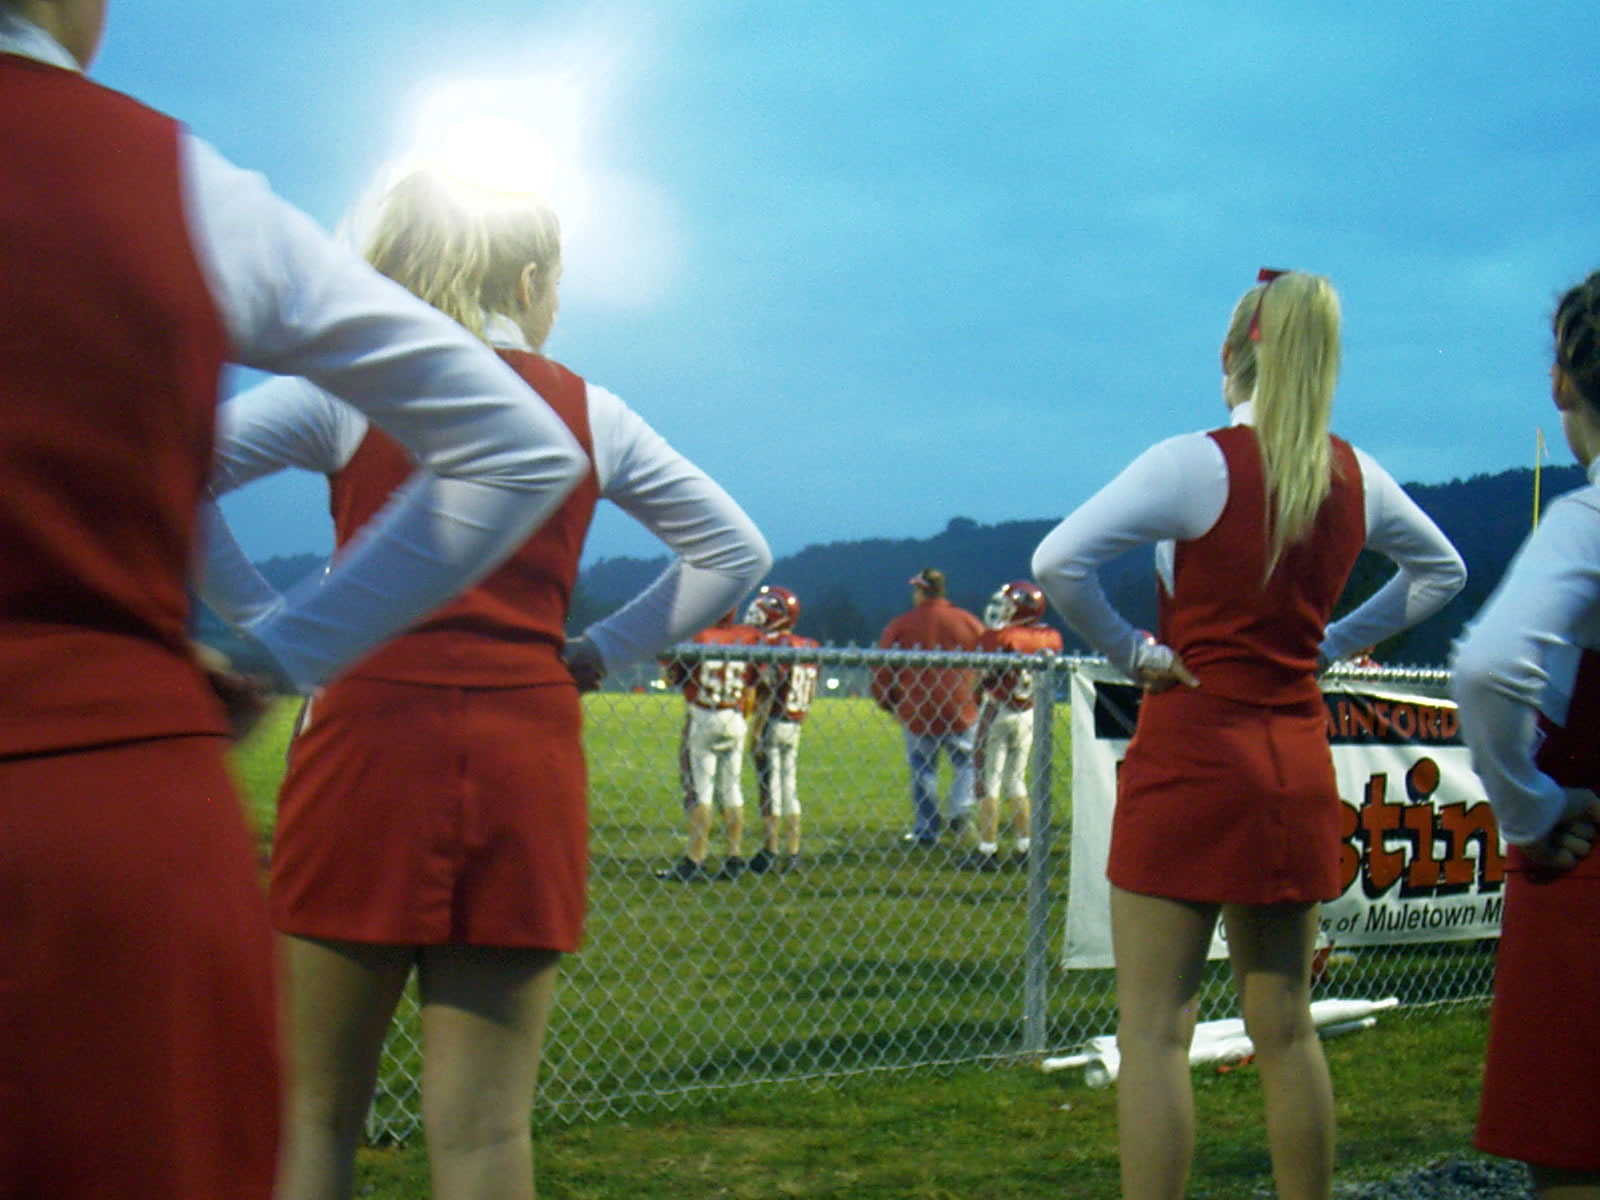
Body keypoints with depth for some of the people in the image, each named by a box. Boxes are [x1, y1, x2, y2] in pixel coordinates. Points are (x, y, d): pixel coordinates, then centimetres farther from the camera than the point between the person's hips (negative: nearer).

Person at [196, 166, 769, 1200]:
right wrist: (598, 654, 11)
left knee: (319, 1115, 8)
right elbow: (737, 551, 13)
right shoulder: (590, 412, 9)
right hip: (529, 757, 2)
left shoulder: (350, 387, 2)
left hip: (370, 738, -1)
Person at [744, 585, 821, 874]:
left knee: (770, 786, -2)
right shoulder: (808, 647, 8)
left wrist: (756, 733, -16)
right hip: (794, 726, 7)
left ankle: (770, 850, 2)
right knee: (789, 785, 12)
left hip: (771, 723, -7)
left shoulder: (770, 645, -14)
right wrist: (797, 720, 18)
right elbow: (809, 696, 10)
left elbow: (767, 694, -18)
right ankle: (792, 851, 15)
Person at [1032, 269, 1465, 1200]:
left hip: (1191, 755, -6)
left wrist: (1129, 650, -8)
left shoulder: (1198, 464, -13)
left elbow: (1059, 561, -21)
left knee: (1155, 1030, -2)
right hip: (1298, 764, 6)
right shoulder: (1356, 477, 5)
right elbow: (1442, 572, 22)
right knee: (1286, 1027, 14)